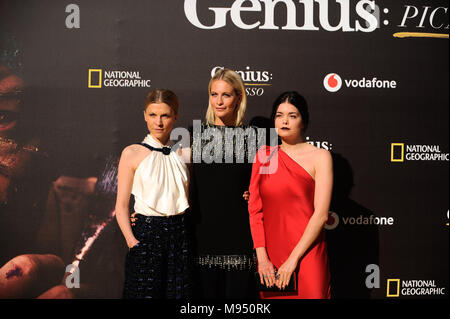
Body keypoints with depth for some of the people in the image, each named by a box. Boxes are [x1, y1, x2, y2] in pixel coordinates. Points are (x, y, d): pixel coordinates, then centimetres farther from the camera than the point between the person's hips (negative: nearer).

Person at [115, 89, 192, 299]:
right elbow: (121, 206, -3)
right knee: (145, 291, 1)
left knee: (179, 291, 6)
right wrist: (131, 240, -13)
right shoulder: (132, 153, -1)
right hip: (146, 232, -3)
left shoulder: (182, 154, 8)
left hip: (180, 234, 3)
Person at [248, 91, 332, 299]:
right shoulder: (264, 155, 8)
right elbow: (255, 209, 3)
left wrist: (293, 259, -13)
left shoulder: (320, 157, -3)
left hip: (306, 256, -3)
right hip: (268, 256, 3)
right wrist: (262, 257, -6)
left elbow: (321, 214, -10)